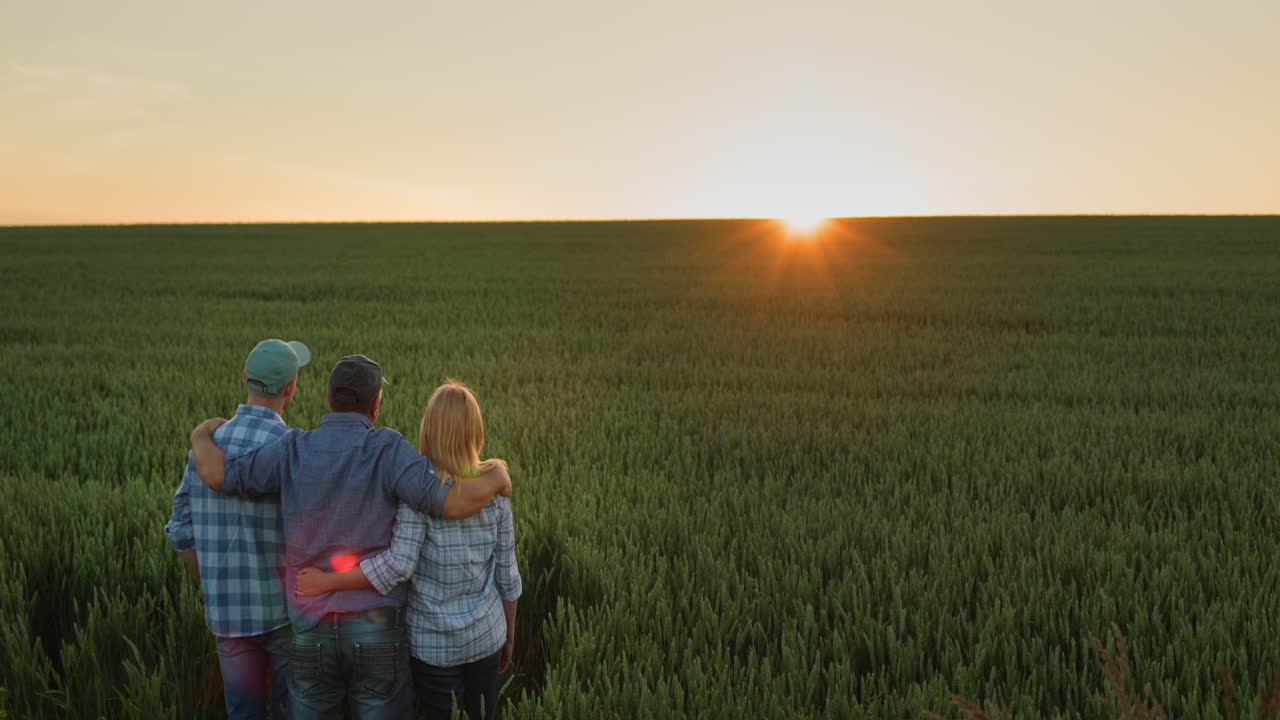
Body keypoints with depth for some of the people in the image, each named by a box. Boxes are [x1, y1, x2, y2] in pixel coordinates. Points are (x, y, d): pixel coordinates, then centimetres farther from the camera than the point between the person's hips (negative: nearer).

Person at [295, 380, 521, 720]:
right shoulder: (494, 488, -2)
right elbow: (507, 574, 2)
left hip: (434, 641, -3)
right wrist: (510, 635, 15)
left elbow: (398, 564, -24)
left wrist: (326, 582, -16)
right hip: (486, 636, 3)